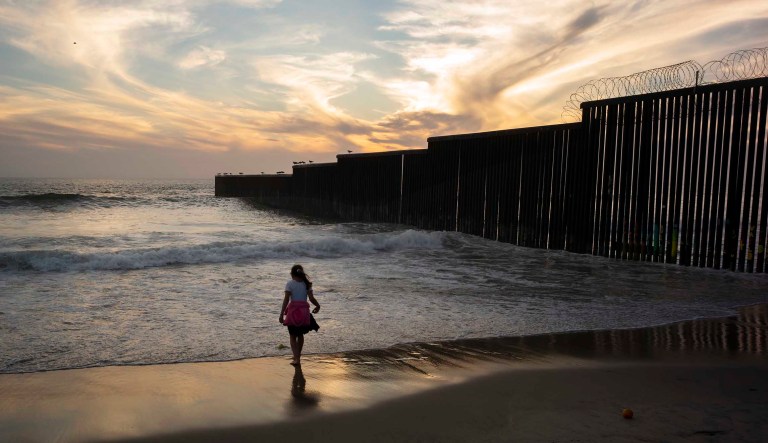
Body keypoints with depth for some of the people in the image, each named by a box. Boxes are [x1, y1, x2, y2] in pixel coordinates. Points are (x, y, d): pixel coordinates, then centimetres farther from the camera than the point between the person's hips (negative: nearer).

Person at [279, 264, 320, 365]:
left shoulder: (290, 284, -4)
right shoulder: (307, 284, 4)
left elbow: (286, 299, -10)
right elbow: (311, 298, -3)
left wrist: (281, 313, -8)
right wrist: (318, 306, 15)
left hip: (293, 311, -3)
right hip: (304, 311, 3)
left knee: (293, 336, 6)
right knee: (300, 335, 19)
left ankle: (296, 358, -5)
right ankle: (298, 356, 29)